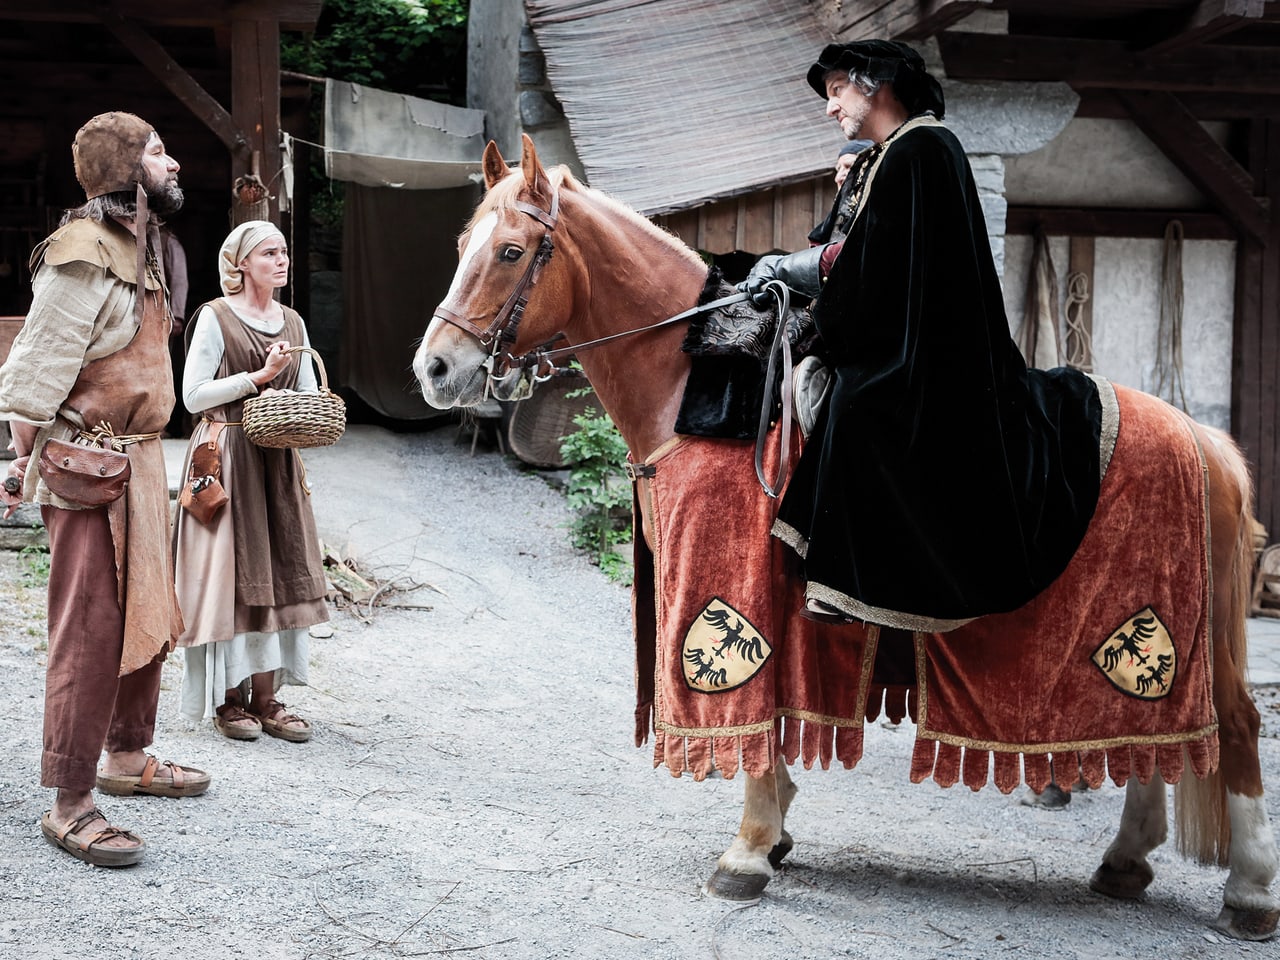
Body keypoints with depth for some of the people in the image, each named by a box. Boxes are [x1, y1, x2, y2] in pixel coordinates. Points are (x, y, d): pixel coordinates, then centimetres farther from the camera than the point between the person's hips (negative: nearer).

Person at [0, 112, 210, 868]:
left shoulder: (137, 246, 13)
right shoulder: (85, 258, -18)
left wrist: (147, 461, 17)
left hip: (139, 459, 10)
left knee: (148, 617, 19)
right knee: (91, 631, -6)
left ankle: (128, 757, 34)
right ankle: (70, 805, 1)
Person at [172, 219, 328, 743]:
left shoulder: (292, 322, 12)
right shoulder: (215, 317, -5)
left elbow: (308, 395, 16)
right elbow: (193, 394, -10)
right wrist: (259, 376, -16)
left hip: (278, 459, 6)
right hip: (226, 458, -6)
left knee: (276, 573, 5)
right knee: (229, 575, -3)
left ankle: (264, 696, 11)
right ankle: (227, 698, 6)